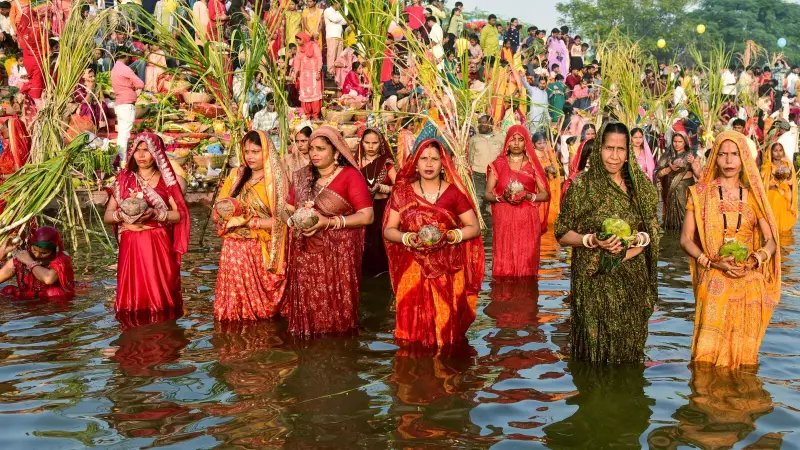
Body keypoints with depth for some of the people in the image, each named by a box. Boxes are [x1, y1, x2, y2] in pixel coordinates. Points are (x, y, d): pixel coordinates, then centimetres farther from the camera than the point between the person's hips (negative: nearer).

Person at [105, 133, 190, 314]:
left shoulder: (166, 180, 3)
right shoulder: (123, 179, 10)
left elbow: (179, 215, -2)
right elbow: (107, 216, 7)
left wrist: (154, 214, -18)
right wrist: (122, 215, -15)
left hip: (159, 246, -2)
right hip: (130, 246, 2)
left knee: (159, 295, -5)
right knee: (132, 293, -1)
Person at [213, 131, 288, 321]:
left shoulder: (276, 180, -3)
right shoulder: (236, 177, 11)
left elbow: (281, 221, -10)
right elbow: (219, 212, 9)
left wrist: (250, 221, -15)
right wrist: (230, 210, -12)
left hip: (262, 251, -4)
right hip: (235, 249, 4)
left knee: (259, 304, -3)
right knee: (235, 296, 1)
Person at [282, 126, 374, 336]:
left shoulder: (350, 176, -8)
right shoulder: (302, 176, 11)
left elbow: (367, 216, -14)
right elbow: (288, 209, 16)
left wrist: (329, 222, -20)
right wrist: (294, 221, -8)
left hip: (338, 254, -5)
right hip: (305, 253, 5)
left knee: (334, 308, -2)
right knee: (307, 305, 7)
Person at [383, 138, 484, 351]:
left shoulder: (453, 192, 1)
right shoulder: (402, 191, 5)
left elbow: (475, 228, 3)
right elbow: (388, 230, 6)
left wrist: (450, 236, -14)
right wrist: (408, 238, -14)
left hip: (448, 269, -1)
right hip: (413, 269, 1)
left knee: (446, 322, -2)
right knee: (413, 322, -3)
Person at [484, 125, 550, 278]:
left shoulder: (533, 165, 7)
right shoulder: (498, 165, 7)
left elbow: (546, 195, 4)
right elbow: (486, 194, 3)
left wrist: (528, 196, -14)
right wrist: (502, 197, -17)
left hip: (528, 222, 0)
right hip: (504, 222, 0)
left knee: (526, 265, -2)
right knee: (504, 266, -4)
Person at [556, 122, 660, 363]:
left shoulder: (639, 185, 5)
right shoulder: (582, 185, -6)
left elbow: (653, 229, 10)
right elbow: (562, 234, -3)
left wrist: (639, 239, -11)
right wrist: (591, 240, -20)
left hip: (633, 280, 3)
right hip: (595, 281, -3)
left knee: (631, 343, 8)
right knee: (597, 344, -1)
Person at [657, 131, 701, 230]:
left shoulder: (692, 156, 5)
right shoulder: (667, 155, 6)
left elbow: (699, 175, -1)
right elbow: (658, 174, 0)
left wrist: (693, 163, -15)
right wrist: (670, 169, -16)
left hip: (686, 191, -1)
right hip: (670, 192, 1)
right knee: (672, 217, -1)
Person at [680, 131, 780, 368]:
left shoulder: (753, 195, 6)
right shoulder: (700, 193, 0)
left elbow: (771, 240, 7)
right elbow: (686, 239, -1)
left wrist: (757, 259, -14)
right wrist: (712, 262, -15)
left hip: (749, 284, 2)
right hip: (713, 284, -2)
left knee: (743, 351, 7)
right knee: (709, 351, -5)